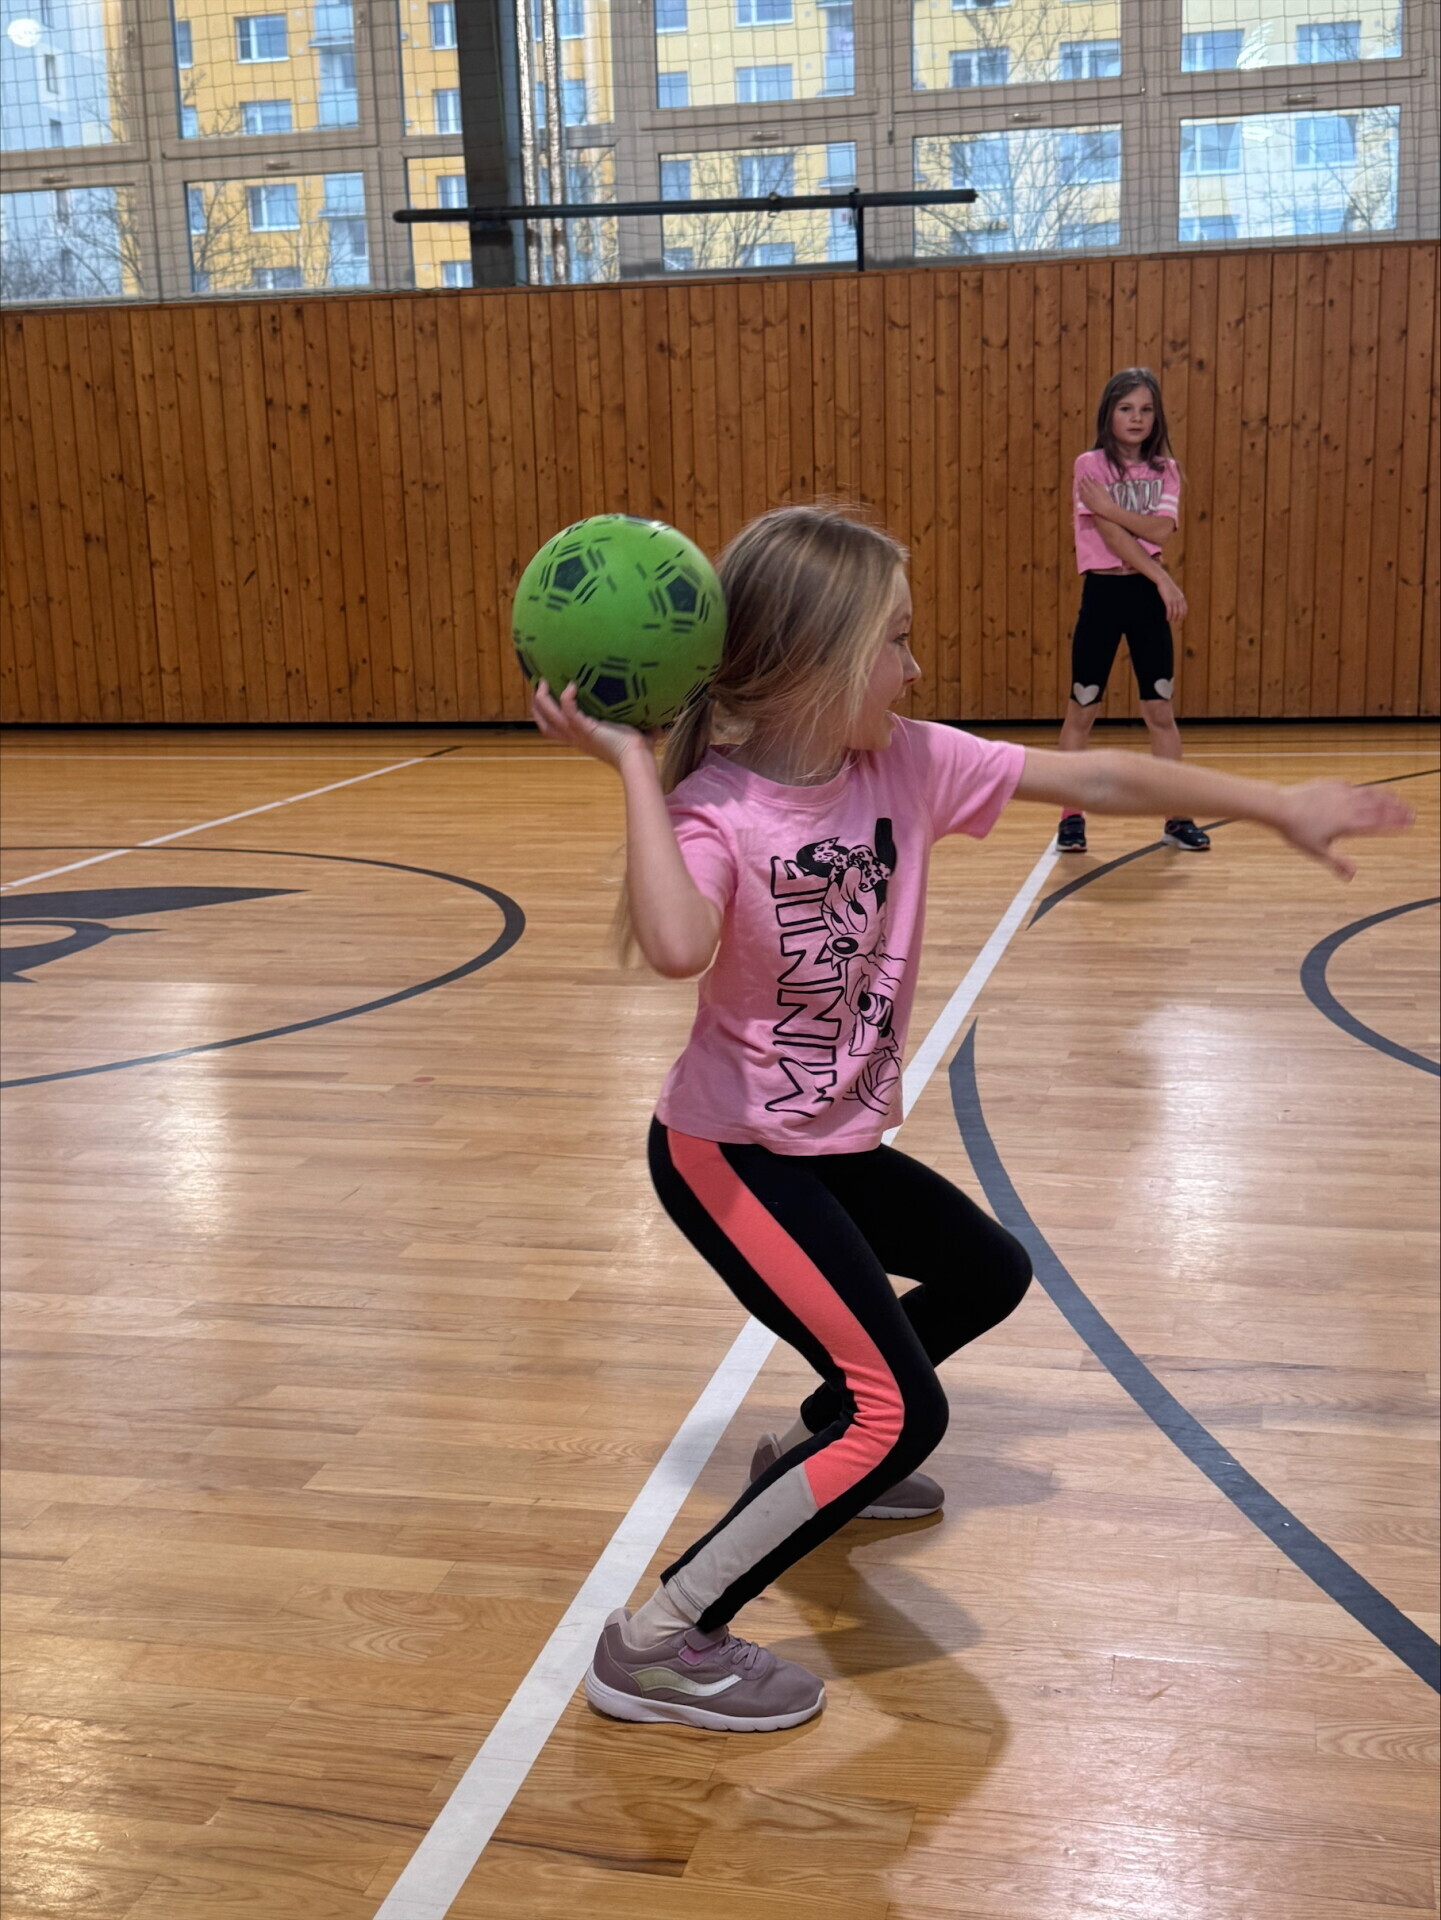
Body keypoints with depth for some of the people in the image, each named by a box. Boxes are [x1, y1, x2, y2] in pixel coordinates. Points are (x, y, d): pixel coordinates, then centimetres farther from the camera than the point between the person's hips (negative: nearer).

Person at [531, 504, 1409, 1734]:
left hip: (836, 1144, 8)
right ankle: (659, 1647, -7)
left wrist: (1277, 806, 1)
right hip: (731, 1154, -8)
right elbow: (678, 947, -44)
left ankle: (821, 1453, 40)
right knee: (903, 1412, -15)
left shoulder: (909, 766, -5)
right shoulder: (713, 806, -23)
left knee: (988, 1273, 26)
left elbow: (1096, 781, -2)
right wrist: (633, 767, -36)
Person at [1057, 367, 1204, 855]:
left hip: (1147, 595, 3)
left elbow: (1160, 529, -11)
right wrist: (1163, 579, -16)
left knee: (1160, 710, 6)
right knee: (1082, 711, 3)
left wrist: (1110, 506, -19)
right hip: (1103, 593, -3)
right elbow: (1112, 535, -14)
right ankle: (1071, 816, 12)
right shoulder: (1090, 465, -5)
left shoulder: (1165, 470, 6)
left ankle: (1177, 817, 12)